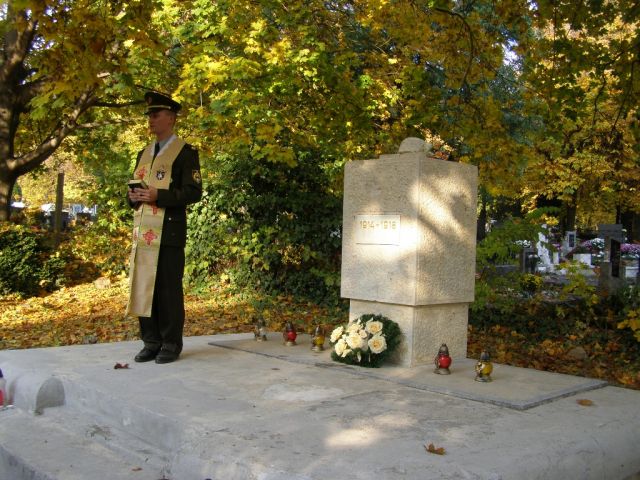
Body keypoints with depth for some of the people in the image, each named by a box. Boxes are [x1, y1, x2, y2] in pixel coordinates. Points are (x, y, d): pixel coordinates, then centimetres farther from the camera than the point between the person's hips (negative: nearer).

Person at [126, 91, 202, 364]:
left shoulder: (185, 152, -1)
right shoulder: (144, 154, 20)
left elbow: (193, 192, -9)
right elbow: (134, 189, 26)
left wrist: (158, 195, -17)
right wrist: (133, 196, 2)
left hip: (169, 232, -6)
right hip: (143, 232, 7)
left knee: (169, 290, -2)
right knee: (144, 287, 6)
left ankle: (171, 344, 7)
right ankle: (151, 342, 16)